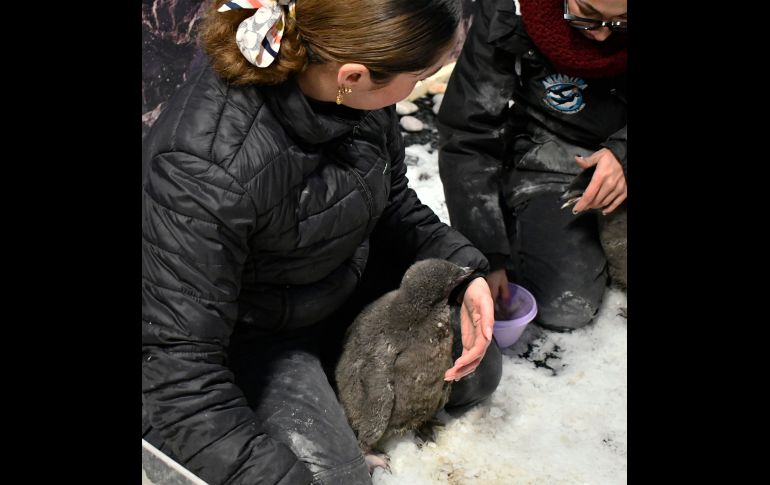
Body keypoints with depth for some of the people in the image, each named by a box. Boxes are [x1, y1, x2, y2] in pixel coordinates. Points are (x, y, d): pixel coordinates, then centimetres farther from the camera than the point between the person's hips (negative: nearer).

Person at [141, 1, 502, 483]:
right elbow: (178, 364, -32)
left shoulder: (358, 91, -18)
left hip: (354, 284, 6)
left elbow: (393, 202, 1)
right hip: (252, 331, -5)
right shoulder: (206, 169, -38)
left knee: (476, 372, 6)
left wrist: (464, 269, -12)